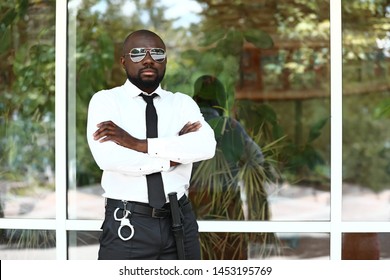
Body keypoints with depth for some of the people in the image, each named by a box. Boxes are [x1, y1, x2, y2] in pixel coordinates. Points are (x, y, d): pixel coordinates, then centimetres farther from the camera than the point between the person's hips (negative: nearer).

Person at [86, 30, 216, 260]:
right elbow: (109, 158, -17)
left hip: (180, 222, 3)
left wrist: (138, 144, -18)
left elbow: (206, 146, -12)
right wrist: (172, 156, -10)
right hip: (127, 224, -3)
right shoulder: (106, 100, 1)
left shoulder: (183, 103, 9)